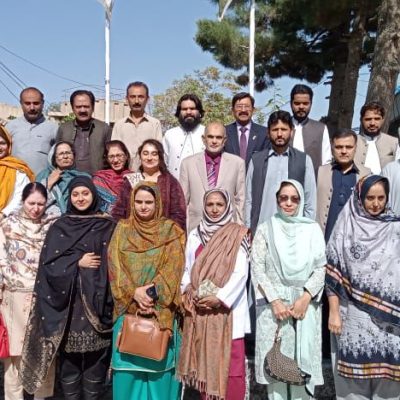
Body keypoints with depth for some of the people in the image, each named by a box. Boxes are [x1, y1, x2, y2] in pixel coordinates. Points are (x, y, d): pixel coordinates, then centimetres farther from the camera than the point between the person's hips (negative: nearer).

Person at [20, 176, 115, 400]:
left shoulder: (108, 226, 6)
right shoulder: (59, 227, 8)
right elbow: (49, 263, 0)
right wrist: (78, 262, -11)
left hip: (96, 300, 0)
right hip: (67, 303, 1)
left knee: (95, 357, 1)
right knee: (69, 357, 3)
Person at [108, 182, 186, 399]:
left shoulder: (170, 230, 3)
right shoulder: (122, 229, 8)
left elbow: (173, 267, -6)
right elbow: (115, 265, -1)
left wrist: (152, 293, -17)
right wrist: (134, 292, -14)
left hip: (160, 310, -1)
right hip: (128, 307, 1)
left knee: (159, 362, 3)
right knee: (128, 364, 5)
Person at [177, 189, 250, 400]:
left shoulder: (238, 235, -2)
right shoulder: (195, 235, 12)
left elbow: (241, 272, -9)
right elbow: (187, 268, 12)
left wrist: (220, 298, -16)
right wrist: (187, 291, -5)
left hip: (227, 308, -4)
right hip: (199, 309, 4)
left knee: (231, 362, -4)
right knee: (204, 361, 10)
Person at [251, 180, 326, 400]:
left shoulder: (313, 229, 7)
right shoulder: (265, 229, 6)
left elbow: (320, 268, 3)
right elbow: (257, 268, -1)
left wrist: (305, 297, -10)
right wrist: (274, 300, -10)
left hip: (305, 304, 1)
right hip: (273, 304, 0)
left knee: (303, 362, 1)